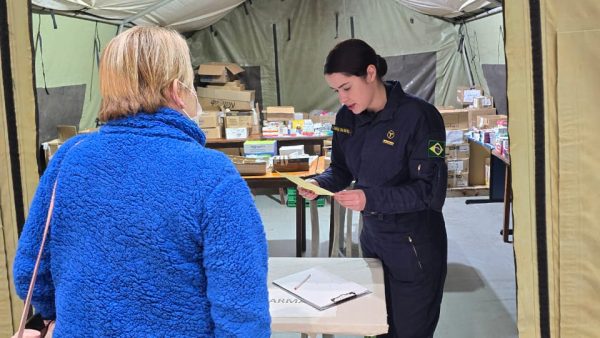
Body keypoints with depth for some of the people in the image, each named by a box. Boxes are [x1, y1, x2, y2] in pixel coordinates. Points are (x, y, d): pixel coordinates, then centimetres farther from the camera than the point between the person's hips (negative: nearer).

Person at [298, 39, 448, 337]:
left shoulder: (419, 117, -21)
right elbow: (341, 169, 10)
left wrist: (370, 199, -32)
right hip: (372, 237, 6)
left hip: (414, 247, -6)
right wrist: (319, 184, -12)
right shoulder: (347, 117, 0)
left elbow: (430, 190, -22)